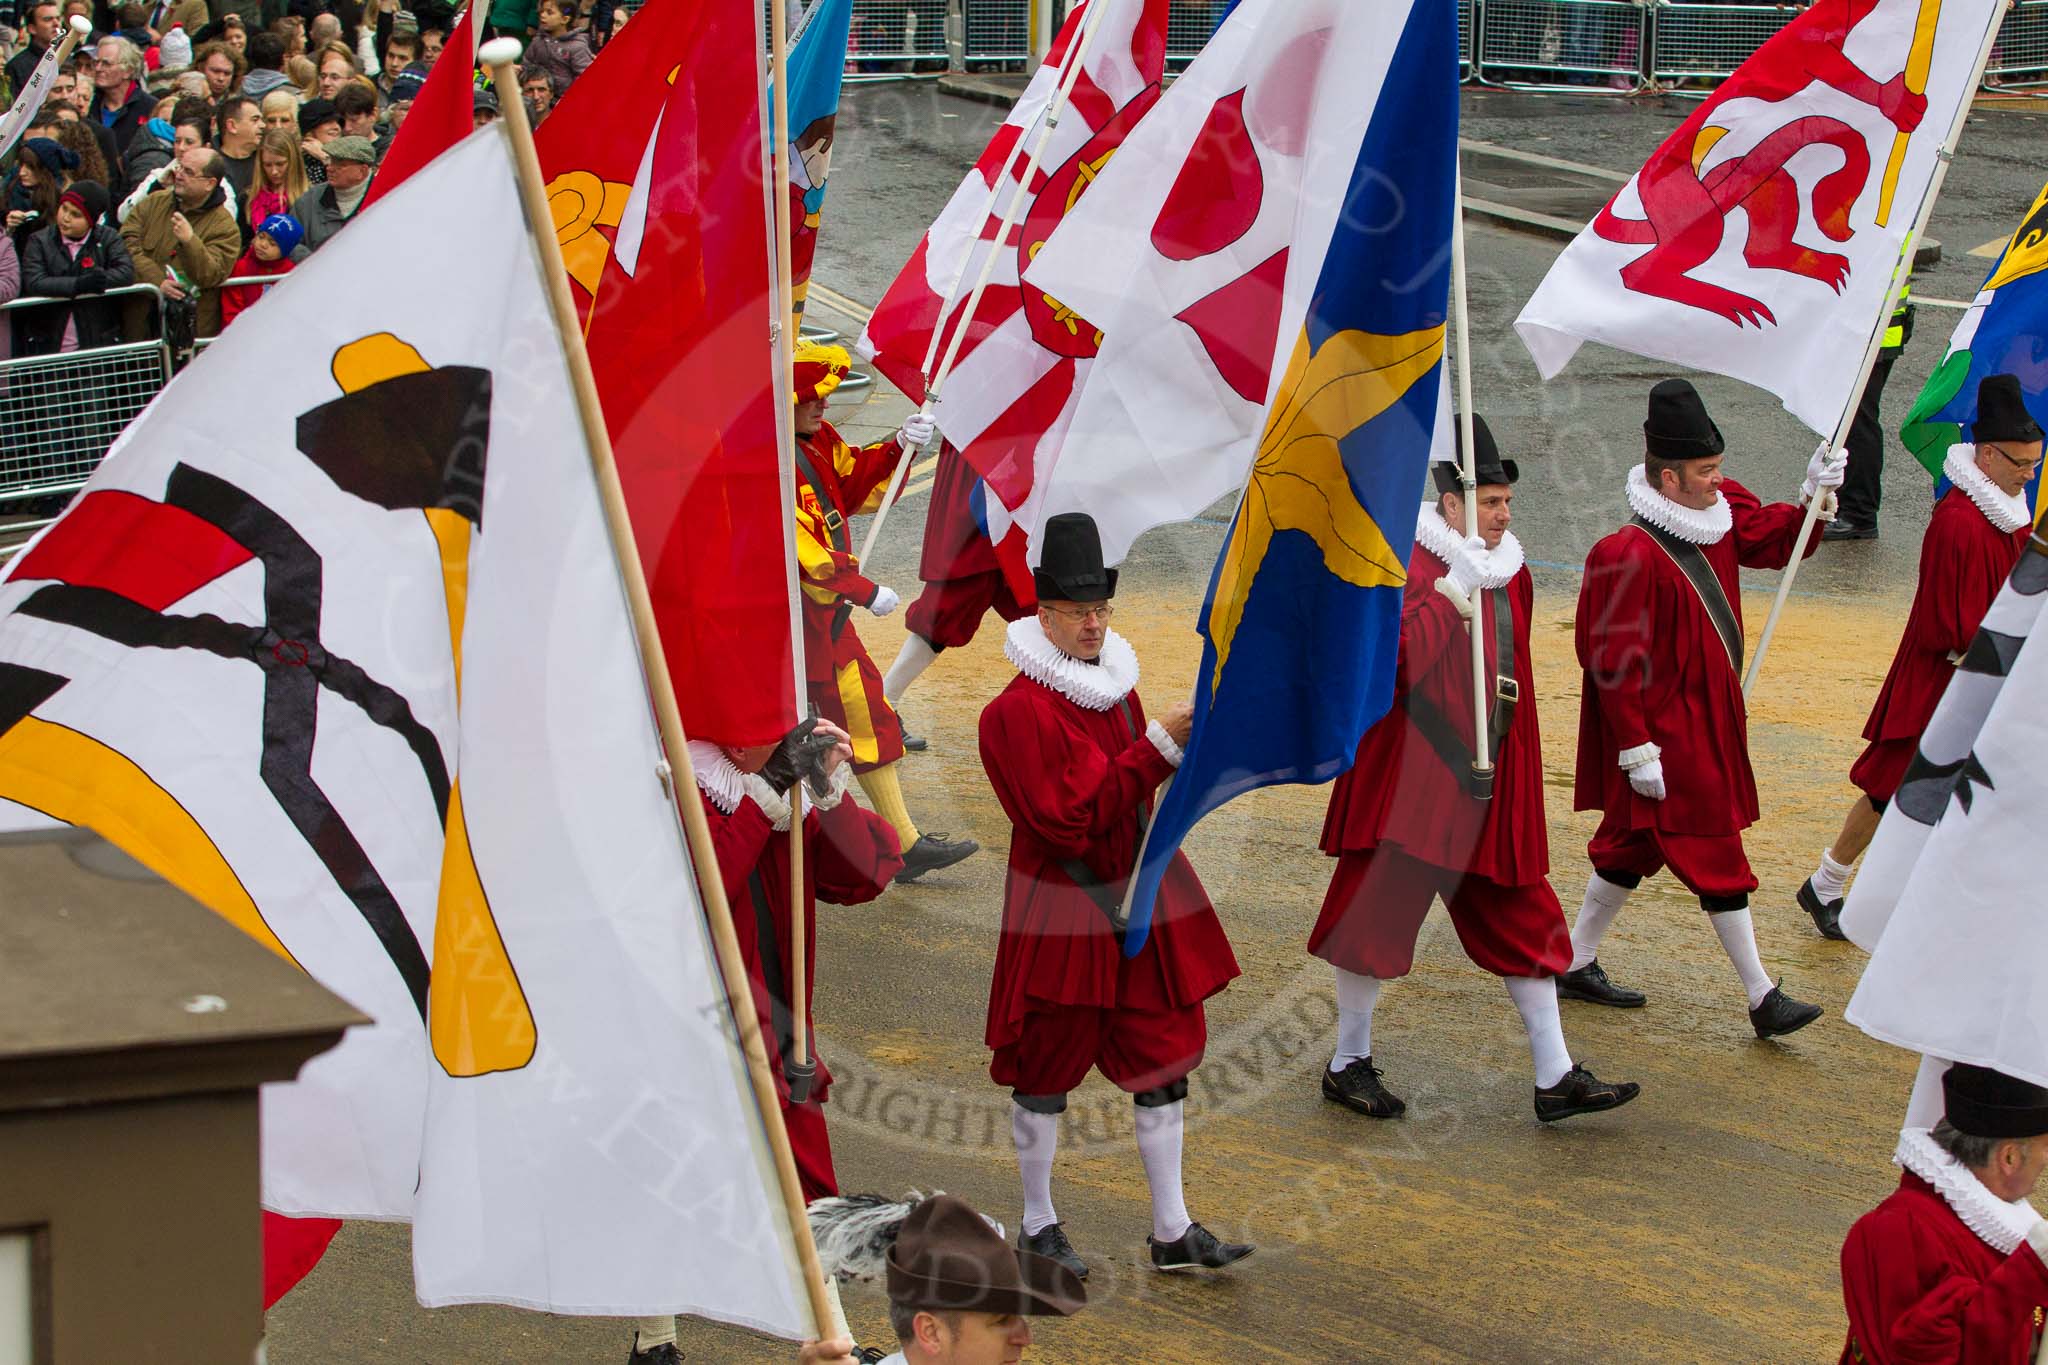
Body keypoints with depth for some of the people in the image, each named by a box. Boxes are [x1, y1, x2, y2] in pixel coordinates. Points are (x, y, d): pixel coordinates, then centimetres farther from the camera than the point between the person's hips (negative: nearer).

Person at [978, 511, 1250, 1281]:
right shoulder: (1018, 711, -17)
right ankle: (1038, 1226, 21)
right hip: (1063, 916, -7)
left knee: (1164, 1056, 7)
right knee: (1047, 1068, 5)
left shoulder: (1119, 687, 8)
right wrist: (1160, 746, -25)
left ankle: (1172, 1232, 14)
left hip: (1139, 902, 7)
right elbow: (1068, 820, -23)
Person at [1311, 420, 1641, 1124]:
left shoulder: (1511, 574, 10)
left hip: (1490, 781, 7)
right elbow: (1392, 661, -24)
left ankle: (1555, 1078, 10)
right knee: (1378, 913, 1)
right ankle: (1347, 1064, 17)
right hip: (1410, 775, -7)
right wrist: (1452, 590, -24)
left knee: (1523, 917, 6)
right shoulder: (1405, 565, -12)